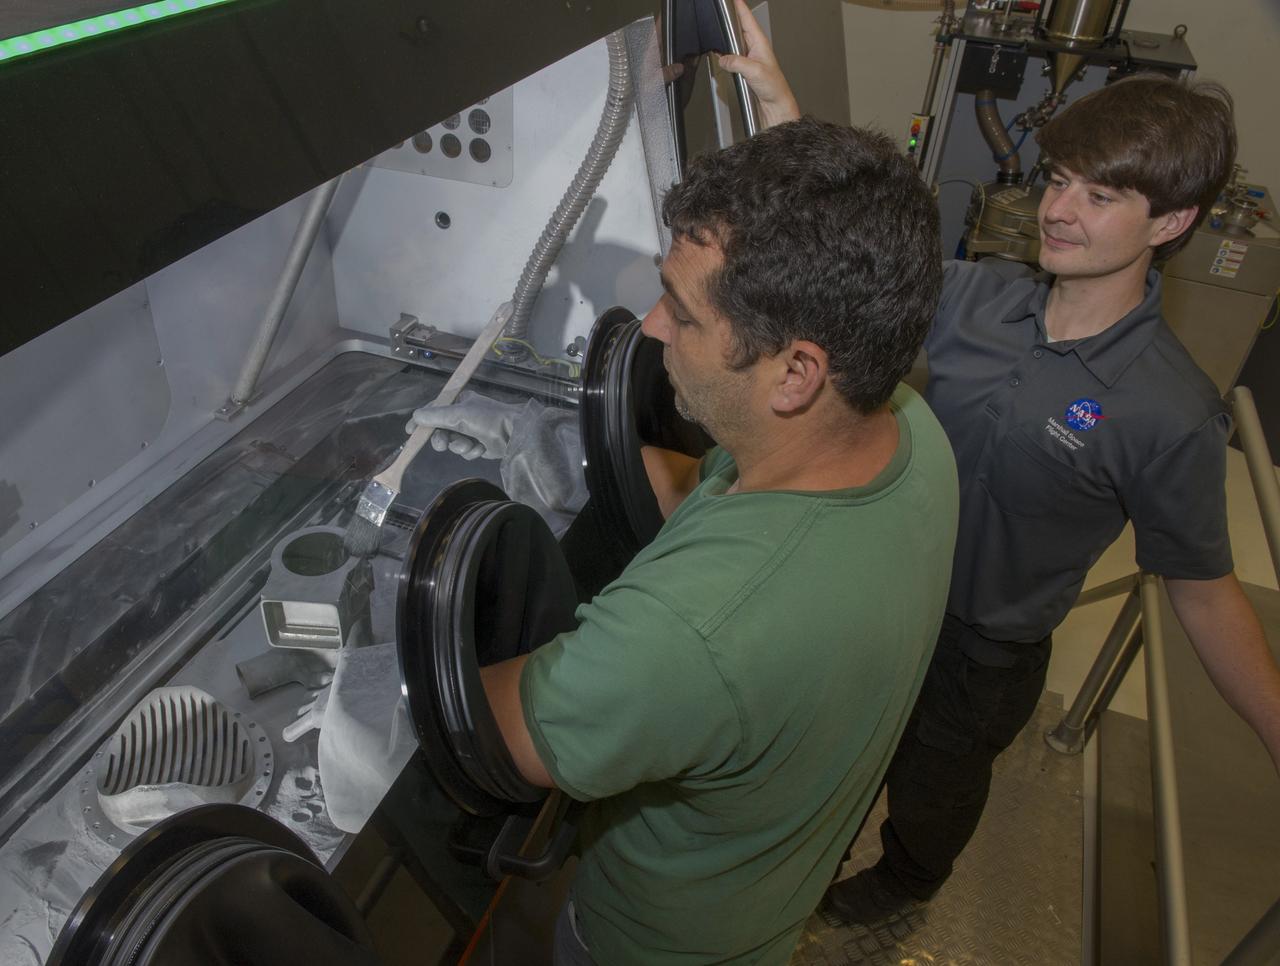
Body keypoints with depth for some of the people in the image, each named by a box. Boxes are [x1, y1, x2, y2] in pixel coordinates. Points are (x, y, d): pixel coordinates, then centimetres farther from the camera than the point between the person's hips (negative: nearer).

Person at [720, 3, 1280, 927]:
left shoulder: (1172, 412, -24)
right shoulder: (978, 295, -14)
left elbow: (1203, 590, -15)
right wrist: (784, 108, -23)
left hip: (984, 656, -3)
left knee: (935, 783, 28)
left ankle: (905, 882, 63)